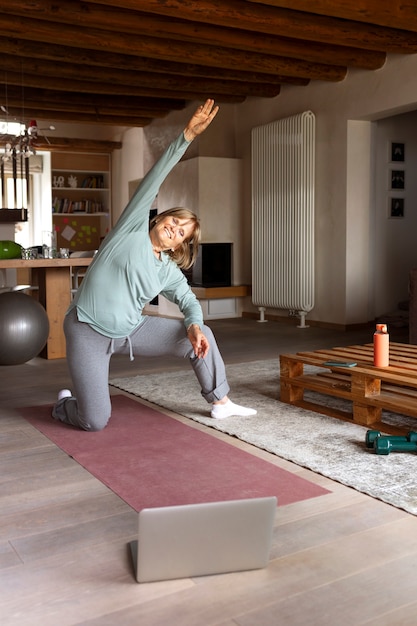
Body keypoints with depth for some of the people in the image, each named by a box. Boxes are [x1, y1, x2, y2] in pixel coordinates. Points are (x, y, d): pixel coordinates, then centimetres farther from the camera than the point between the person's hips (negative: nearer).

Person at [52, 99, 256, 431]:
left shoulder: (169, 272, 5)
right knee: (96, 422, -10)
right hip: (88, 331, -5)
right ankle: (65, 404, 26)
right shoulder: (134, 227, -7)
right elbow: (154, 180, -14)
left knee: (201, 336, -6)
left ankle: (221, 402, 10)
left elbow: (189, 301, 15)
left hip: (131, 330, 5)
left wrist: (193, 325, -10)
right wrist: (187, 136, -21)